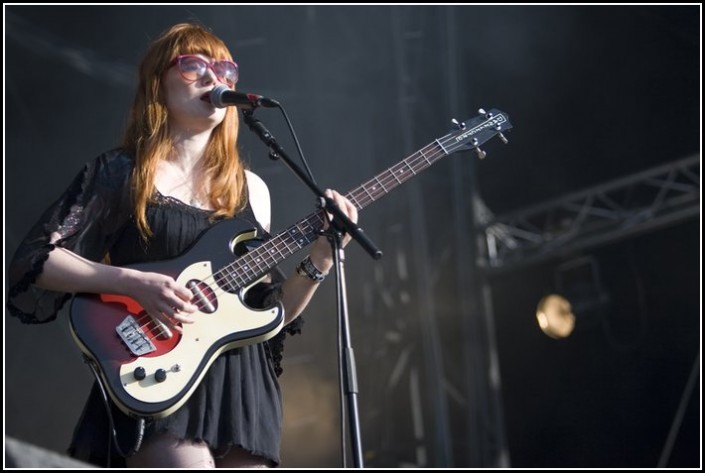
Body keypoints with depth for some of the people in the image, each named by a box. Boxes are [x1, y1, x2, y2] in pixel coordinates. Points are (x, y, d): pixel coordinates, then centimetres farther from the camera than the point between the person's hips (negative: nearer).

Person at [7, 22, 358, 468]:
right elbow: (33, 261, -4)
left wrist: (321, 258, -1)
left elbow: (269, 312, 15)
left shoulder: (251, 189, 15)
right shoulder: (120, 173, 2)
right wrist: (135, 283, -15)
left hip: (240, 382, 5)